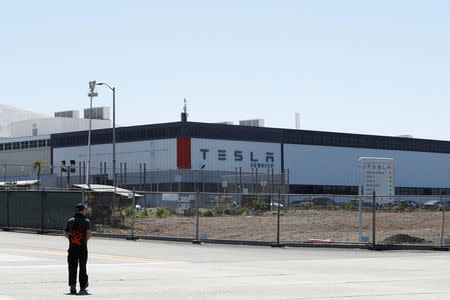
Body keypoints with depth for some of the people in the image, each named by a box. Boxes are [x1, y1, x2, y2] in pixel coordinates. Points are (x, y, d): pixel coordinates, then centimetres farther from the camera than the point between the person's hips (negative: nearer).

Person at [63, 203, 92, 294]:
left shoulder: (70, 221, 5)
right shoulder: (86, 221, -4)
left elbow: (65, 233, 2)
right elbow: (89, 233, -16)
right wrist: (86, 240, 3)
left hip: (72, 247, 2)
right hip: (82, 248, -2)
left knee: (72, 267, 0)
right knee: (82, 267, 12)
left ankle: (72, 285, -14)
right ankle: (83, 286, 23)